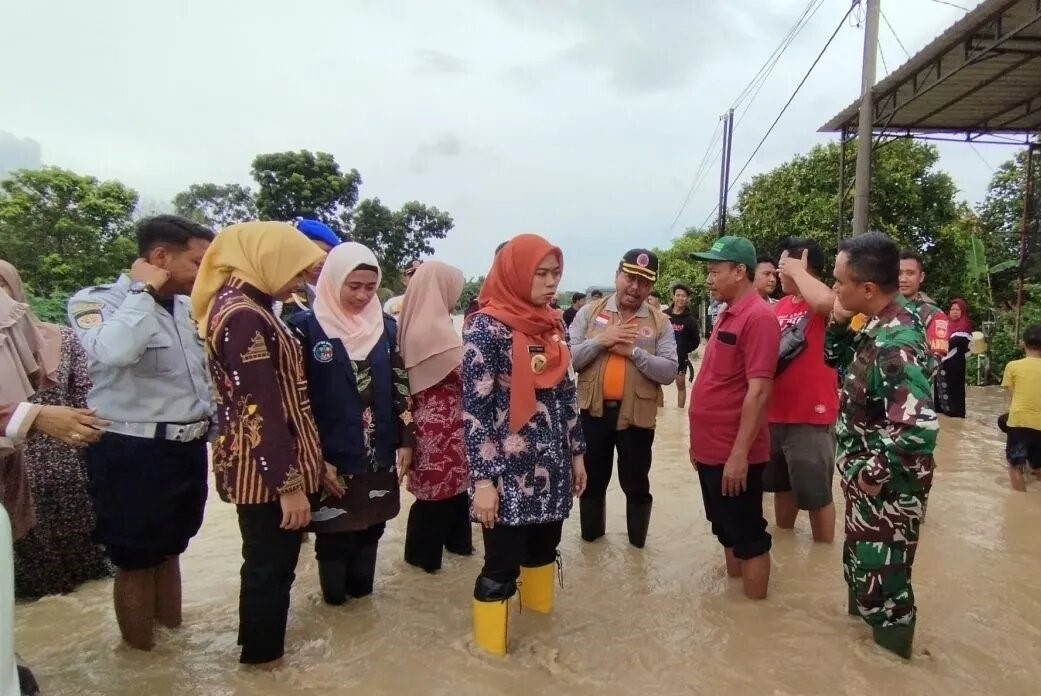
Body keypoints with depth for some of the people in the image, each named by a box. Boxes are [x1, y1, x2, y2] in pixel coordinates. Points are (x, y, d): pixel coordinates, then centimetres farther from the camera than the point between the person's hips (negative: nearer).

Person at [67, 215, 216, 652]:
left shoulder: (186, 306, 6)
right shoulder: (96, 301, -12)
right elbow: (114, 353, -35)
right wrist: (144, 291, -23)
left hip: (188, 448, 7)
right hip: (134, 453, -7)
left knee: (169, 550, 22)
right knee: (136, 560, 10)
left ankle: (174, 636, 39)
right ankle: (140, 653, 27)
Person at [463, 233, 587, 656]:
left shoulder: (553, 324, 8)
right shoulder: (488, 327, -12)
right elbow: (474, 410, -15)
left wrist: (577, 452, 15)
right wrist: (482, 479, -18)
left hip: (551, 467, 7)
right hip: (508, 471, -7)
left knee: (543, 552, 20)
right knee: (501, 567, 4)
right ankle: (491, 651, 25)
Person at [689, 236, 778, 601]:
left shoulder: (758, 317, -16)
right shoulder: (727, 315, 12)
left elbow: (758, 391, -22)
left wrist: (739, 453, -23)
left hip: (734, 454, -9)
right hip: (711, 449, 9)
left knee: (748, 537, 5)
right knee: (726, 532, 21)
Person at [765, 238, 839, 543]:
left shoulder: (824, 306, -12)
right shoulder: (780, 305, 10)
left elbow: (824, 301, -39)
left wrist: (797, 270, -21)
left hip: (811, 417, -8)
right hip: (776, 413, 8)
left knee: (816, 493, 5)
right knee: (782, 485, 23)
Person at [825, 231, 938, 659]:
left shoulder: (895, 346, -30)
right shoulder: (881, 325, -1)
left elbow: (918, 431, -37)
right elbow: (835, 360, 14)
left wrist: (874, 475, -23)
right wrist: (839, 322, -4)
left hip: (885, 489, -10)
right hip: (870, 483, 10)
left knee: (880, 583, 9)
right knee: (862, 570, 27)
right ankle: (868, 637, 48)